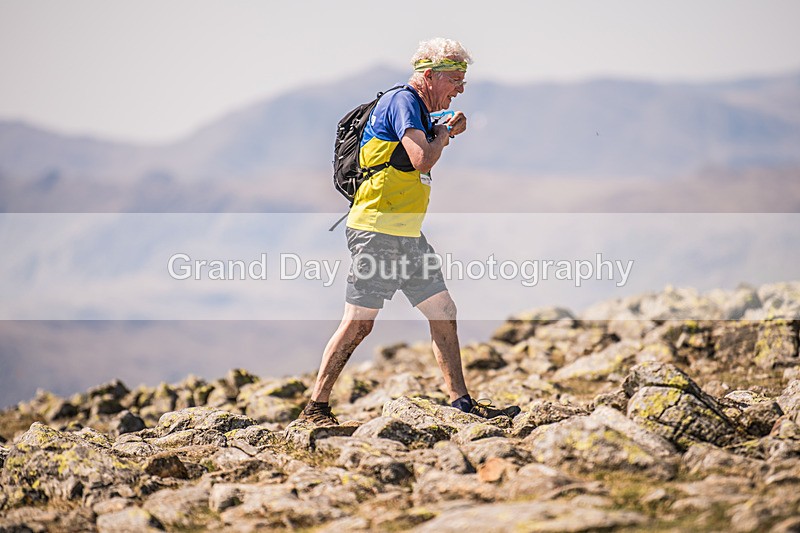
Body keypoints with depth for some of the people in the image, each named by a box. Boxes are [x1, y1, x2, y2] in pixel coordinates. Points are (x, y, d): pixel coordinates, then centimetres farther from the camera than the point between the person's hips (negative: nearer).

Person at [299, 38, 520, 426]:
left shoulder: (417, 108, 20)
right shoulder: (403, 101, -11)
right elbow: (422, 160, -24)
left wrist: (444, 134, 13)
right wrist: (444, 134, -5)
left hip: (408, 234, 10)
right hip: (378, 231, -10)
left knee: (444, 313, 6)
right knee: (359, 323, -7)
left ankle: (461, 402, 9)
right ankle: (316, 408, 0)